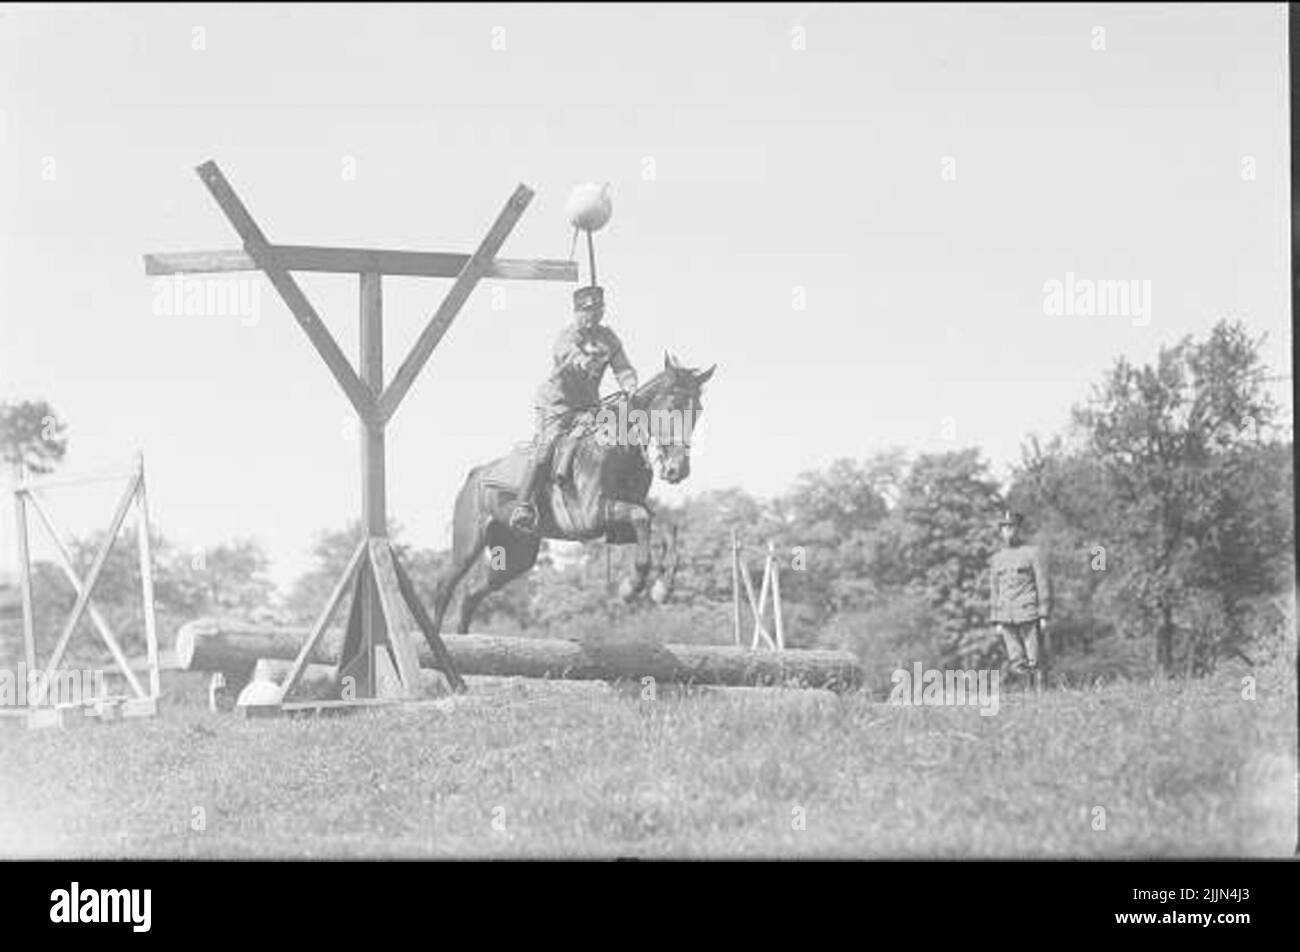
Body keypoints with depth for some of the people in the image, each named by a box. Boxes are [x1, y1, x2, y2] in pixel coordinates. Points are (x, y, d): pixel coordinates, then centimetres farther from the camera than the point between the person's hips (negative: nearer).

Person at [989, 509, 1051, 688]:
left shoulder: (1032, 553, 1)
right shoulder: (997, 559, 14)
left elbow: (1043, 586, -2)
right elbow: (994, 592, 16)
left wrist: (1044, 616, -8)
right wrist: (996, 622, 10)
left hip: (1029, 615, -4)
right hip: (1007, 618, 4)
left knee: (1034, 663, -4)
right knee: (1017, 665, 0)